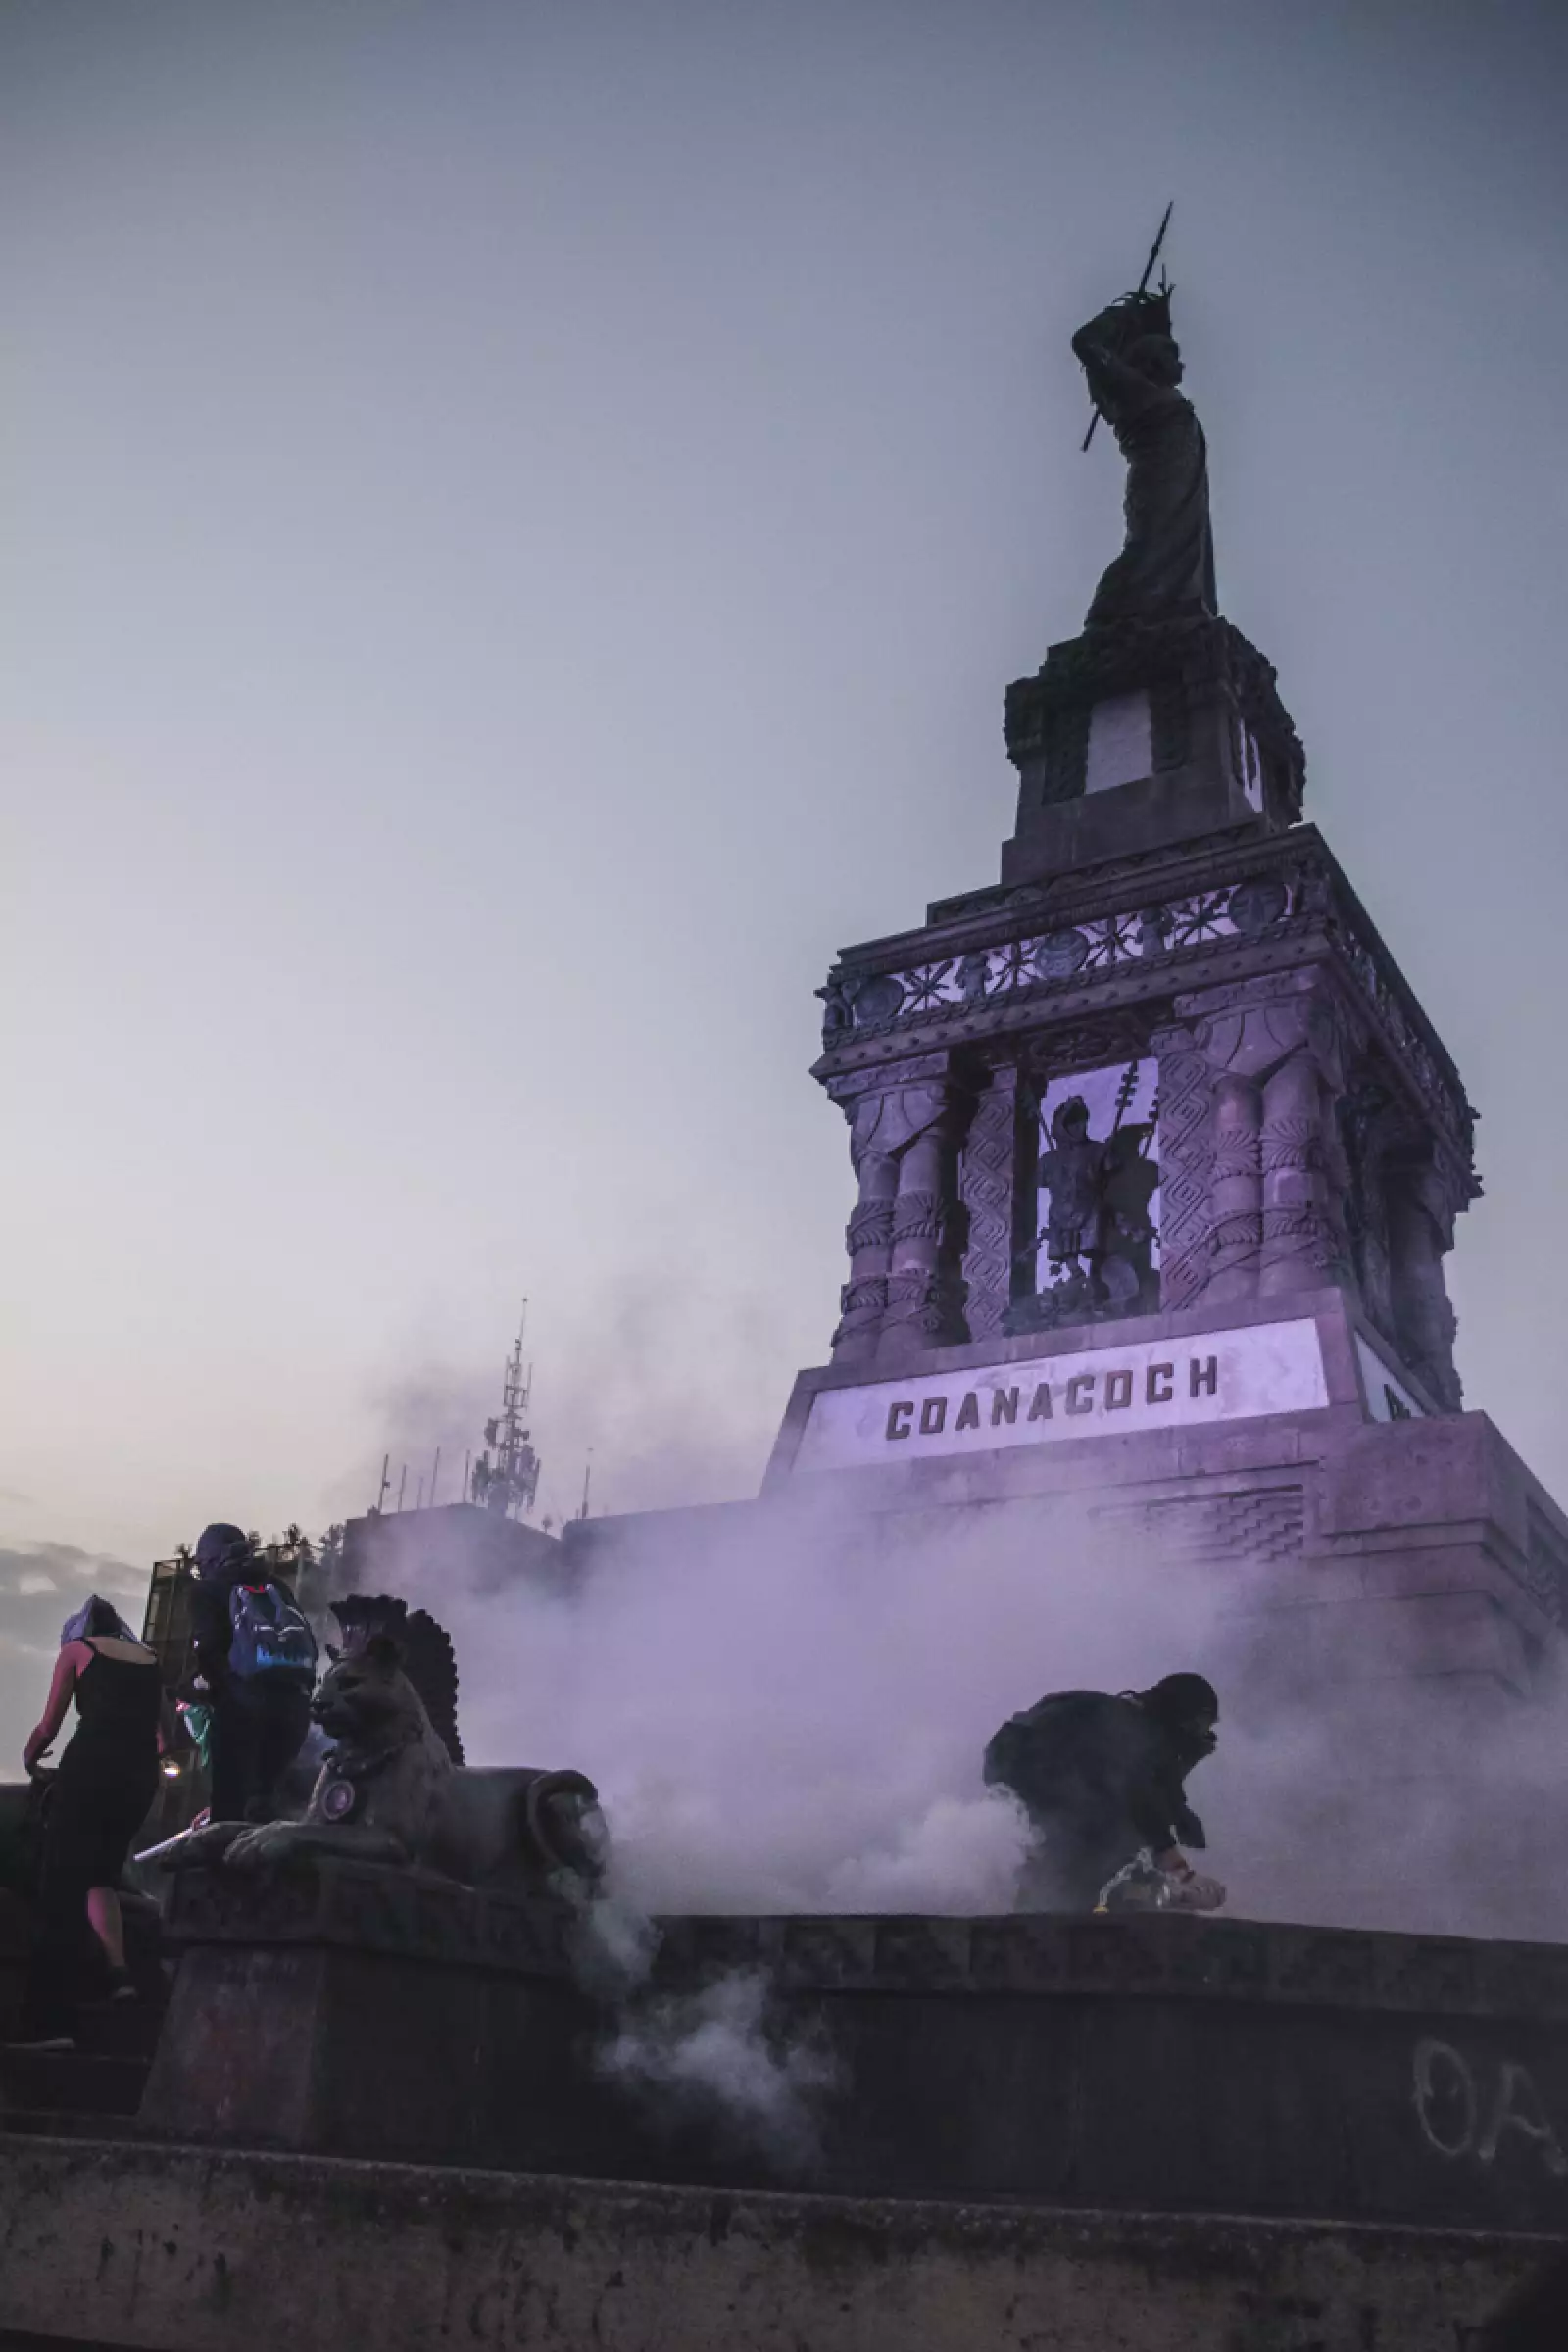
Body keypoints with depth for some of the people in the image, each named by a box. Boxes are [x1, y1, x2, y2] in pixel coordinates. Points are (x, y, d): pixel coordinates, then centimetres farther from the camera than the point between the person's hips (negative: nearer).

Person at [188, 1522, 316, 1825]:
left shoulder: (208, 1588, 12)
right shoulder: (276, 1586, 26)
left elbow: (208, 1646, -4)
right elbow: (309, 1643, 19)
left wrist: (214, 1686, 9)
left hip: (243, 1700, -5)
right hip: (295, 1700, 5)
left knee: (231, 1800, -3)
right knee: (264, 1794, 17)